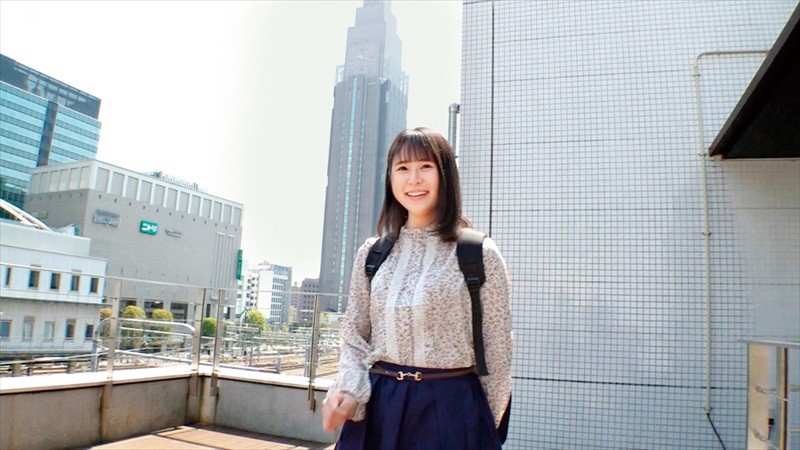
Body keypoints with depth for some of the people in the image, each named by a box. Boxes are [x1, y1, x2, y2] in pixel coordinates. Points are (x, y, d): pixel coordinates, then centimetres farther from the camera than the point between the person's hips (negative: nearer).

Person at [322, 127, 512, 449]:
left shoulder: (481, 255, -6)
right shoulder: (371, 254, 5)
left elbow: (496, 351, -3)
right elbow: (354, 337, 8)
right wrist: (349, 390, -9)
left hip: (450, 409, -3)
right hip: (375, 409, 3)